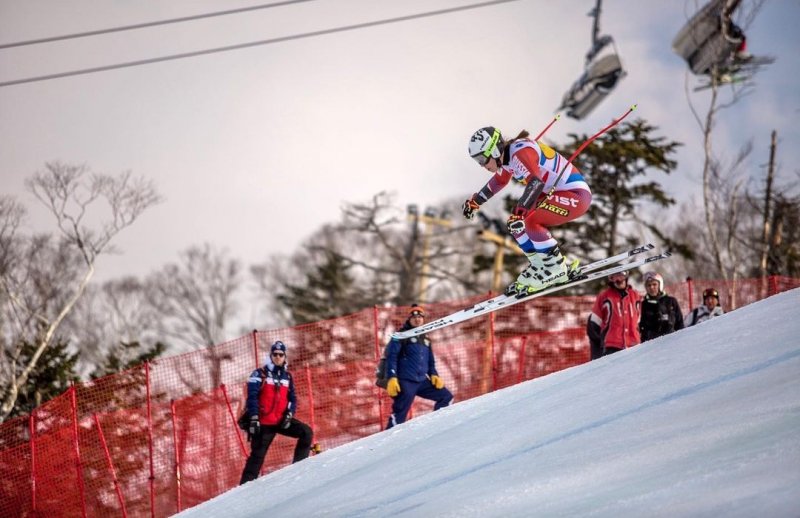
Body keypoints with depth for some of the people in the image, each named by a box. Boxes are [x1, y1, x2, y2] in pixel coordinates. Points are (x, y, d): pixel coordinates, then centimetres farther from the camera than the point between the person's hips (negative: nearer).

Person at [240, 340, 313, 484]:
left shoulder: (287, 376, 11)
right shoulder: (260, 374, -4)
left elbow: (292, 398, 14)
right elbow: (252, 397, -11)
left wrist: (289, 414, -5)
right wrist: (254, 419, -19)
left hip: (282, 421, 4)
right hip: (263, 423, -4)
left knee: (307, 433, -11)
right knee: (257, 456, -3)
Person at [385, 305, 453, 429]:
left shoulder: (425, 340, 20)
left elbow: (431, 361, 28)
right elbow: (391, 356, -8)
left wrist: (434, 375, 8)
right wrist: (392, 378, -18)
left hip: (422, 382, 7)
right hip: (405, 382, -7)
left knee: (446, 396, 6)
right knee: (399, 415, -11)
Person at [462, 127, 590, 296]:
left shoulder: (521, 152, -23)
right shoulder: (506, 156, 6)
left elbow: (536, 183, -39)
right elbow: (499, 181, 27)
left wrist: (519, 212, -47)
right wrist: (475, 201, 32)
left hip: (576, 194, -10)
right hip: (556, 193, 10)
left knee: (531, 221, -24)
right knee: (515, 224, 7)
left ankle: (558, 269, -11)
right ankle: (540, 265, 12)